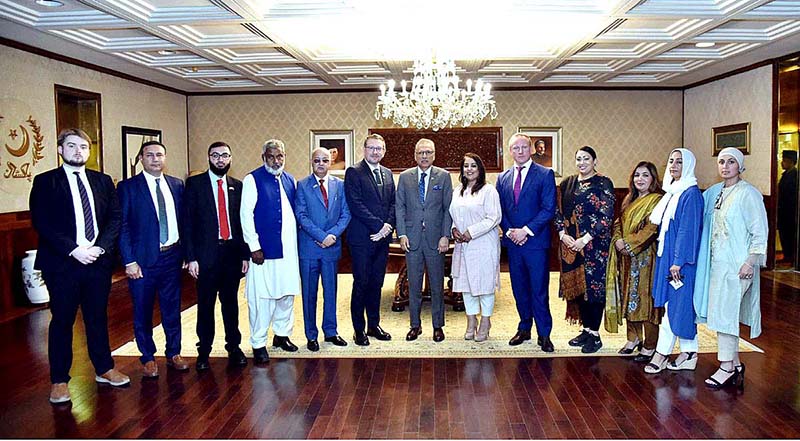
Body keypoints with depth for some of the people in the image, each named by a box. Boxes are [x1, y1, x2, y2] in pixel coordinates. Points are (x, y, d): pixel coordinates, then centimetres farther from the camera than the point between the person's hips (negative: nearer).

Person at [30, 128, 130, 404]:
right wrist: (73, 250, -17)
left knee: (98, 317, 14)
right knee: (62, 321, 6)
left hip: (98, 260, 3)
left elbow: (115, 217, 4)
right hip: (62, 264, -3)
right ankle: (59, 380, 19)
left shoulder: (103, 181, 10)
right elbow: (41, 223, -9)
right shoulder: (45, 182, -1)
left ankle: (104, 370, 27)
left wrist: (100, 247, -10)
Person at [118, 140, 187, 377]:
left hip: (172, 256, 3)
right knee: (143, 311, 8)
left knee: (172, 308, 12)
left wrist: (186, 252, 6)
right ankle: (148, 358, 22)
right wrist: (129, 261, -12)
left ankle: (173, 354, 27)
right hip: (143, 259, -3)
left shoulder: (177, 185, 8)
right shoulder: (127, 187, -4)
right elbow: (122, 226, -7)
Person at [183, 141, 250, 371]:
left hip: (232, 252, 2)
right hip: (206, 253, -2)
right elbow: (187, 222, -3)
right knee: (205, 304, 5)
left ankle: (234, 347, 22)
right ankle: (204, 350, 18)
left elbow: (243, 221, 9)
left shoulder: (237, 186, 8)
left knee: (230, 302, 11)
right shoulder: (194, 184, 0)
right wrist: (191, 257, -9)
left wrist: (245, 254, 4)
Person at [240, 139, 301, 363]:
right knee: (261, 297, -2)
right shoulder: (252, 180, -5)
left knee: (287, 293, 13)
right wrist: (254, 247, -12)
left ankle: (282, 334, 29)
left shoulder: (289, 180, 12)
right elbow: (246, 215, -8)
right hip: (264, 249, -6)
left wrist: (295, 240, 11)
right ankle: (258, 343, 10)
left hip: (288, 248, 6)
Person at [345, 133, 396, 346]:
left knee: (377, 283, 12)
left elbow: (392, 203, 13)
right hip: (362, 237, -6)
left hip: (382, 236, 6)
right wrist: (378, 225, -15)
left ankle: (374, 324, 23)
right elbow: (355, 204, -14)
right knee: (361, 283, 0)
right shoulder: (354, 172, -5)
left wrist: (388, 226, -5)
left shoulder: (387, 174, 15)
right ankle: (359, 330, 10)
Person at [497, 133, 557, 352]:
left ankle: (544, 334, 9)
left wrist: (526, 230, -14)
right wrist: (509, 231, -4)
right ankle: (524, 329, 25)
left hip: (536, 241, -4)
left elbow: (549, 209, -8)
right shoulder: (503, 178, 11)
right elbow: (500, 210, 12)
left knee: (539, 290, -1)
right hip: (512, 242, 4)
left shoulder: (545, 174, -2)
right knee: (519, 289, 12)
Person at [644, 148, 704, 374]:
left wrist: (678, 261, -19)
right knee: (671, 303, 11)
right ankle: (688, 353, 20)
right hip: (667, 255, 9)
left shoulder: (690, 194, -13)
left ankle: (662, 353, 4)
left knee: (675, 305, -2)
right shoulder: (672, 191, 12)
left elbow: (688, 230, -17)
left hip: (680, 258, -9)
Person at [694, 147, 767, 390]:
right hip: (716, 261, 7)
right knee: (720, 313, 10)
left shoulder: (748, 194, -10)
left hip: (736, 265, -7)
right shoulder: (714, 192, 10)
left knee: (725, 313, -5)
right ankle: (735, 363, 21)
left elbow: (760, 232, -11)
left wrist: (750, 262, -15)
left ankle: (727, 367, 5)